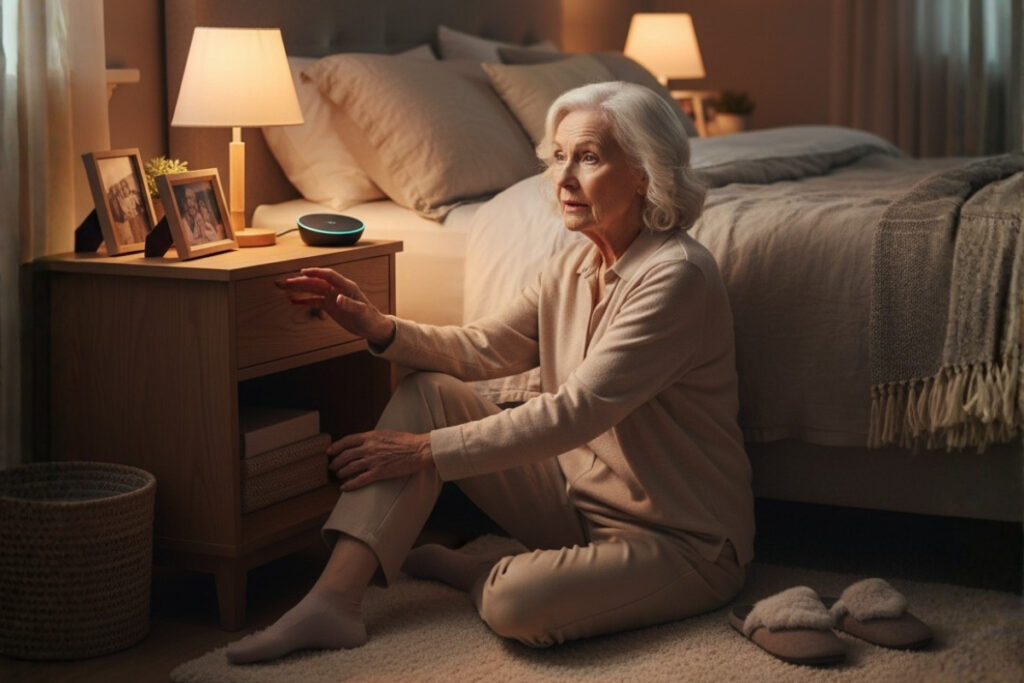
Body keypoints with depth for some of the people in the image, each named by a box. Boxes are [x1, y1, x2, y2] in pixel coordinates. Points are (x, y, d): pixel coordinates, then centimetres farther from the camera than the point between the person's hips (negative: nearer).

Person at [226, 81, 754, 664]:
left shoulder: (678, 276, -22)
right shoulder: (576, 265, 5)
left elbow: (574, 412, -27)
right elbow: (485, 348, 9)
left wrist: (426, 452, -24)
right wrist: (380, 327, -9)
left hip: (683, 539, -8)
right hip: (578, 495, 8)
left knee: (516, 605, -34)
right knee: (430, 392, -5)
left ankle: (465, 570, 3)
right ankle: (334, 598, -14)